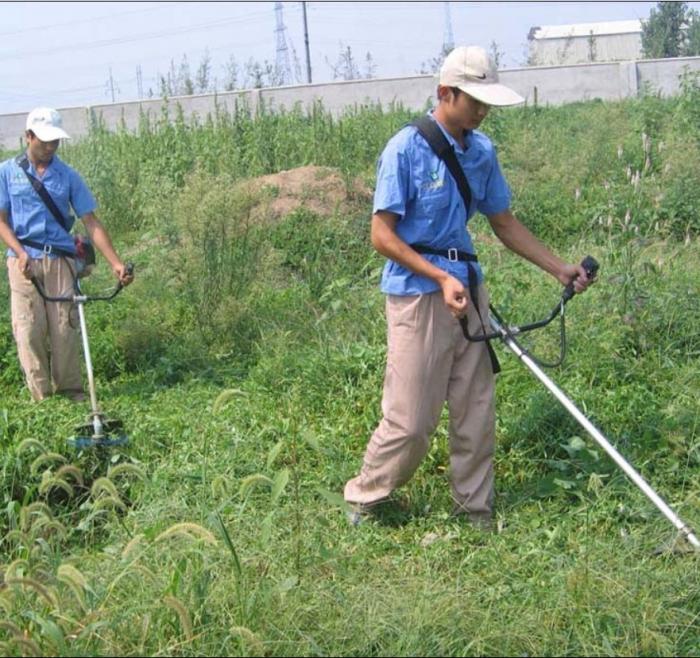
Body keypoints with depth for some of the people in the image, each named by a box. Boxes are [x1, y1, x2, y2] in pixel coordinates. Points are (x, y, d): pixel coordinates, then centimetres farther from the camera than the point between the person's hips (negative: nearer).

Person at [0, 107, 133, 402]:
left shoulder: (68, 176, 5)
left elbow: (91, 222, 3)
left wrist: (116, 263, -6)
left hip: (60, 260, 1)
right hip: (24, 261, -1)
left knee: (65, 327, -2)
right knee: (29, 328, -3)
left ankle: (70, 389, 12)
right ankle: (41, 395, 5)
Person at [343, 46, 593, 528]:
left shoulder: (483, 151, 6)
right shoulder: (406, 150, -13)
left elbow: (505, 223, 16)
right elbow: (383, 235, -13)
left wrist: (559, 268, 10)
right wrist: (441, 278, -21)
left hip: (469, 290, 6)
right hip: (417, 295, -6)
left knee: (476, 412, 10)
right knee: (410, 420, -2)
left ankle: (476, 511, 23)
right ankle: (363, 501, 18)